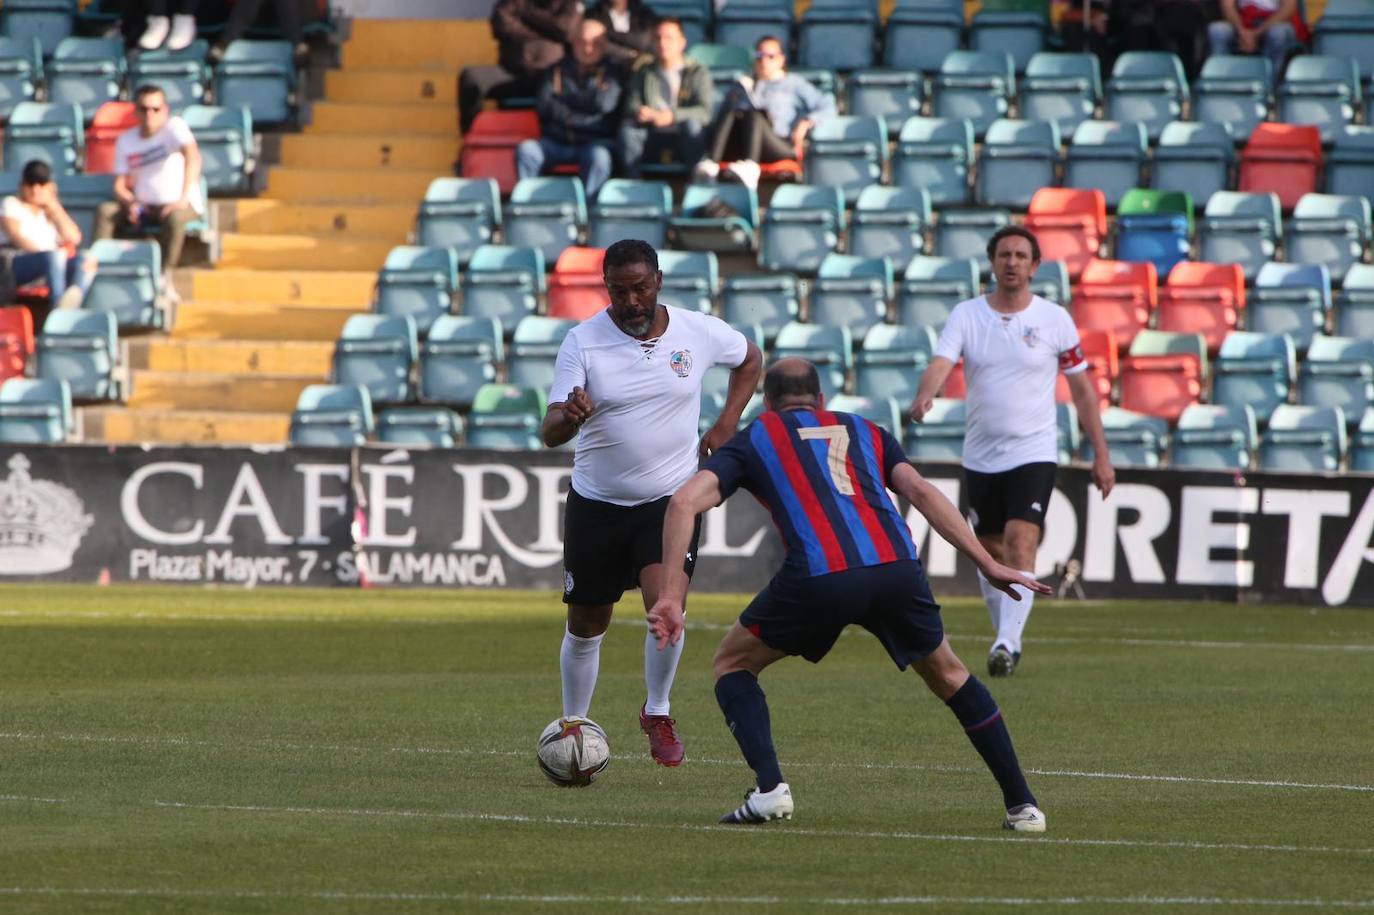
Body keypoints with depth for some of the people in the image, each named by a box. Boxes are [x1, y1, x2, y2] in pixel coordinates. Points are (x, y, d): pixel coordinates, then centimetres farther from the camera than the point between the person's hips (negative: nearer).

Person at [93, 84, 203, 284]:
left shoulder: (174, 127, -10)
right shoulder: (125, 140, 6)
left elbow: (192, 157, -27)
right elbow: (120, 186, 5)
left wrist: (183, 200, -37)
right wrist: (132, 204, -19)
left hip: (183, 206, -5)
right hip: (144, 207, 5)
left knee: (174, 217, -38)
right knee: (105, 211, -19)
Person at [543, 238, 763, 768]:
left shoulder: (698, 332, -6)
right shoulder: (583, 342, -11)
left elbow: (750, 359, 16)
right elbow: (550, 433, -18)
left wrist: (725, 427, 4)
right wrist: (570, 417, -43)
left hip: (670, 499, -1)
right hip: (596, 503, 1)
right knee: (585, 627, 9)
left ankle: (657, 714, 1)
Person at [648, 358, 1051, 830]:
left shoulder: (753, 441, 25)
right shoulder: (865, 432, 31)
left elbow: (684, 501, 9)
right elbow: (920, 491, 14)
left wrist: (671, 596, 6)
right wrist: (988, 564, 8)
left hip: (816, 578, -3)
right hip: (896, 567, 3)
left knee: (733, 663, 22)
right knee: (948, 675, 28)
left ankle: (769, 789, 4)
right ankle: (1022, 805, 24)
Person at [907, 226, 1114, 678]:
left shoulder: (1055, 320, -2)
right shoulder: (966, 315, 0)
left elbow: (1083, 389, 4)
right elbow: (940, 363, -15)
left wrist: (1101, 454, 2)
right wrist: (924, 396, -39)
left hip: (1034, 454, -3)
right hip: (980, 456, 3)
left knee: (1020, 544, -20)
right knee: (991, 552, 12)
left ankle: (1008, 642, -23)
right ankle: (1007, 639, 29)